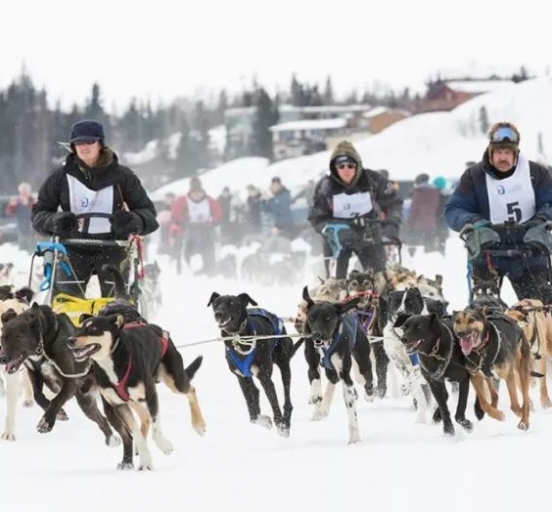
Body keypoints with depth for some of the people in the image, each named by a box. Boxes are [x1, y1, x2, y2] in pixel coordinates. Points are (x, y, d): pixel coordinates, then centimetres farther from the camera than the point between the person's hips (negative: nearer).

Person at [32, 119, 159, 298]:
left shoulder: (122, 176, 1)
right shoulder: (61, 177, 3)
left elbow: (147, 211, 2)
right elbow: (39, 212, 6)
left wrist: (133, 221, -21)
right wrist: (54, 222, -18)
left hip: (113, 248, 0)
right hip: (74, 248, 0)